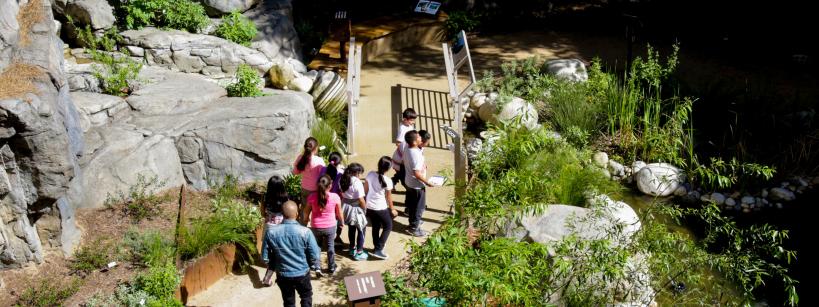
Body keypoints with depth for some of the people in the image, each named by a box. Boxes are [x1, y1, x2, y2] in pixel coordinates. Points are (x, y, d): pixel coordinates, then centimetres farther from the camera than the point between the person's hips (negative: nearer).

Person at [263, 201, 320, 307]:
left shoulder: (271, 232, -14)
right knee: (306, 297, 24)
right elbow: (314, 257, -13)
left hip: (282, 275, 2)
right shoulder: (305, 232, -19)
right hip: (302, 274, -2)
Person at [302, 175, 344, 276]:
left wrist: (306, 219, 22)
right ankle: (331, 269, 29)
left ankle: (317, 267, 11)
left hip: (316, 227, 0)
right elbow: (339, 213, -5)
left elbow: (306, 212, -1)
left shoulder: (312, 197, -14)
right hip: (330, 227, 0)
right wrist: (342, 221, 16)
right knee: (330, 247, 18)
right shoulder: (335, 197, -17)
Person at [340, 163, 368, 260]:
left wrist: (345, 202, 17)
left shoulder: (344, 180, -1)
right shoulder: (357, 182, -24)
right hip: (356, 209, -7)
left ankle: (352, 248, 39)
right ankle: (359, 252, 15)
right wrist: (365, 209, -7)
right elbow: (361, 199, -21)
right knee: (361, 230, 10)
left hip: (346, 207, 7)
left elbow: (341, 194, 7)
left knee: (351, 228, 24)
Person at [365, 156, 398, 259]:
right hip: (381, 208, -5)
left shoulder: (370, 175, -8)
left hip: (369, 206, 6)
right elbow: (388, 197, -10)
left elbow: (366, 189, 3)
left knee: (375, 227, 23)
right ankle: (378, 250, 8)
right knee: (388, 227, 14)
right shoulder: (387, 181, -21)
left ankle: (376, 247, 35)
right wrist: (392, 209, 5)